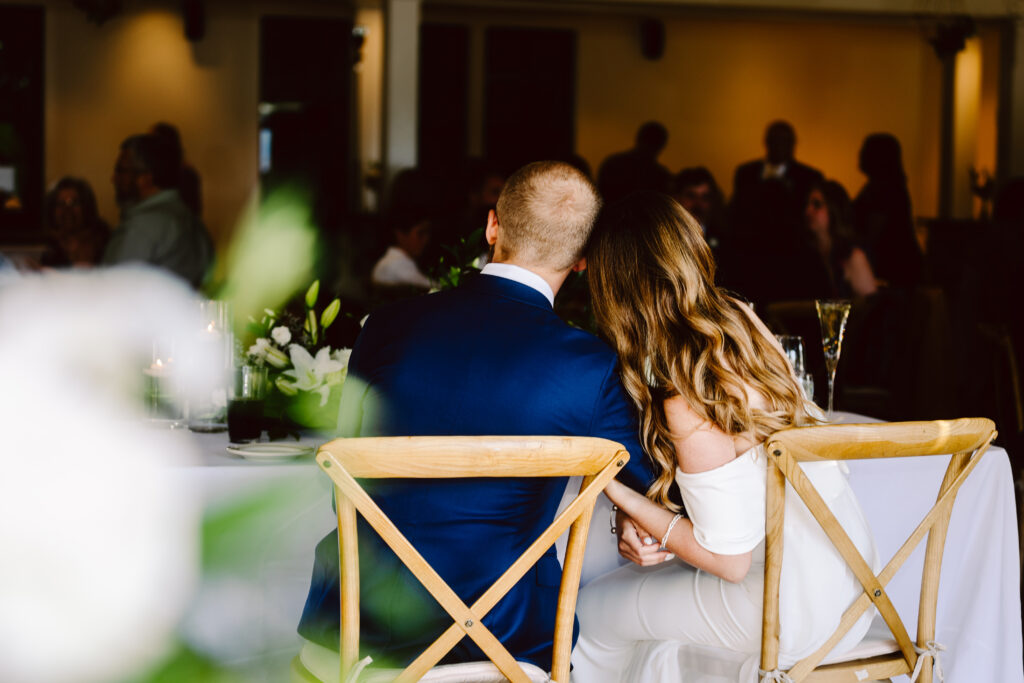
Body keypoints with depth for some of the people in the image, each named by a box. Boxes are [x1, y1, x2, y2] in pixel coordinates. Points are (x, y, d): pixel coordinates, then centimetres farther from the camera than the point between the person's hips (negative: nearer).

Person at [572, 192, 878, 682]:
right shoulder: (741, 321, -2)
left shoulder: (688, 404, -26)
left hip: (797, 605, -8)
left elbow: (729, 560, -19)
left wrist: (620, 495, -13)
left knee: (591, 610, 9)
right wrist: (640, 518, -2)